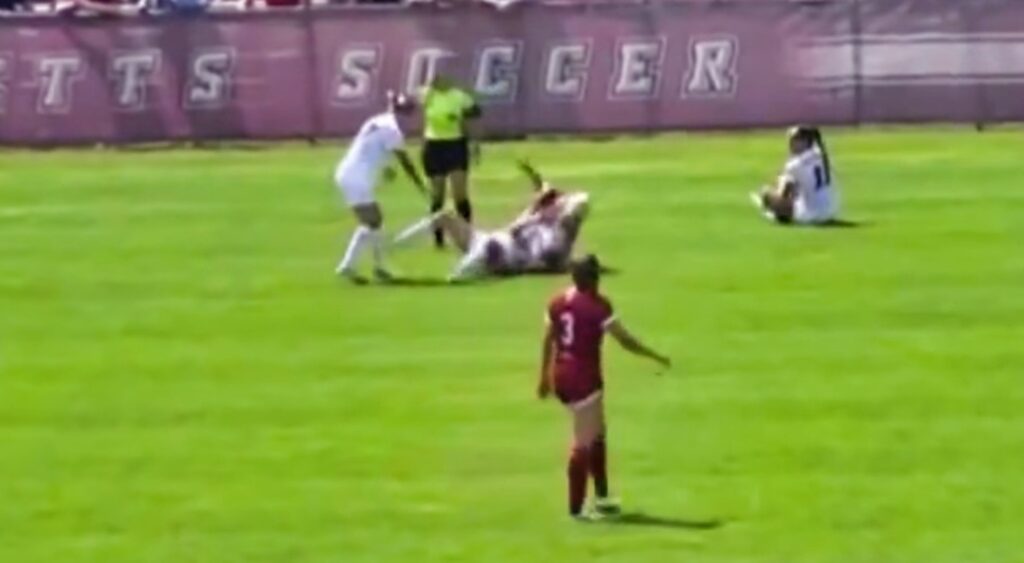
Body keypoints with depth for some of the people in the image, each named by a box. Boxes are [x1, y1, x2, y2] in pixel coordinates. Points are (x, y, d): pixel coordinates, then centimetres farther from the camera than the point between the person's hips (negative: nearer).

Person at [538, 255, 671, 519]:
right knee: (584, 443, 0)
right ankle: (576, 508, 3)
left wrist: (544, 377, 23)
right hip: (584, 378, -8)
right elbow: (625, 341, -12)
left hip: (561, 376, 8)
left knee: (598, 433, 22)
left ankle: (602, 497, 29)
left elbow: (548, 341, 13)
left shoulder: (558, 303, 5)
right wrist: (657, 357, 0)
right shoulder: (597, 306, -15)